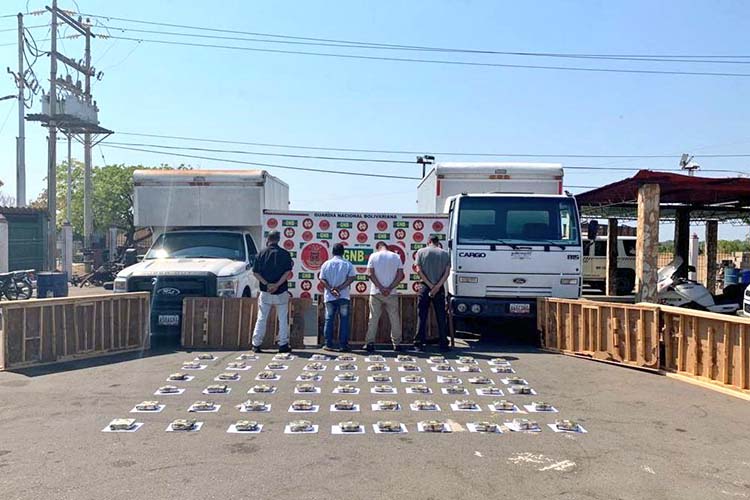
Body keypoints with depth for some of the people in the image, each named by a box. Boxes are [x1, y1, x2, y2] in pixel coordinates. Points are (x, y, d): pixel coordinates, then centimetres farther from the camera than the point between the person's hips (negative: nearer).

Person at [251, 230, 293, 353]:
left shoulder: (261, 254, 2)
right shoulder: (285, 254, -2)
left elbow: (255, 272, -2)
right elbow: (288, 272, -11)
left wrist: (266, 284, -8)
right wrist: (277, 285, -14)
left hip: (265, 292, 1)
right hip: (281, 292, -1)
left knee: (261, 319, 9)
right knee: (283, 319, 7)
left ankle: (256, 344, 9)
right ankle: (283, 345, 6)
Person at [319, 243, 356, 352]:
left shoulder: (326, 264, 4)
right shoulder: (347, 264, 1)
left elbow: (322, 279, -4)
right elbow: (351, 277, -9)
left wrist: (331, 289, -11)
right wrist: (340, 288, -11)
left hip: (329, 297, 1)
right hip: (343, 296, -1)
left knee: (329, 320, 8)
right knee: (344, 320, 4)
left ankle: (328, 344, 8)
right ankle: (343, 345, 3)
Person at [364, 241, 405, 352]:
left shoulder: (373, 256, 1)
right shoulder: (396, 256, 4)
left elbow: (370, 273, -7)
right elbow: (401, 275, -3)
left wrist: (381, 288, -10)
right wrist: (390, 288, -8)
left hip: (376, 293, 0)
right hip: (392, 293, 1)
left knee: (373, 318, 4)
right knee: (395, 319, 7)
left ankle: (370, 343, 3)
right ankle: (397, 343, 10)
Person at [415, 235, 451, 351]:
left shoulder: (421, 252, 3)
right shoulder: (445, 254, 6)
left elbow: (419, 271, -5)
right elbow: (447, 273, -4)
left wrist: (430, 285, -7)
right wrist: (437, 287, -10)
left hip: (424, 287, -1)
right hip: (440, 289, 1)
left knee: (422, 316, 3)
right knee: (441, 317, 7)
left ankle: (419, 343, 2)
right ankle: (443, 344, 10)